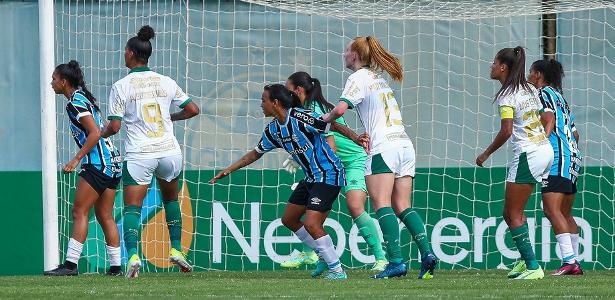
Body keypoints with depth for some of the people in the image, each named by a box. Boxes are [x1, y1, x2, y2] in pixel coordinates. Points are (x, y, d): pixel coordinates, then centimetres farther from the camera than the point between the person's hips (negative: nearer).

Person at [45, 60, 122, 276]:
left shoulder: (76, 102, -11)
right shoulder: (83, 97, 18)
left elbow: (95, 133, -19)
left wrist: (76, 160, -18)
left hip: (98, 163, -10)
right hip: (112, 163, 10)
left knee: (80, 212, -9)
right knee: (105, 216, 10)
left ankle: (71, 264, -14)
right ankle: (115, 266, 9)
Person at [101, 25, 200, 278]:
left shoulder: (121, 87, -6)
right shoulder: (166, 82, 4)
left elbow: (114, 127, -7)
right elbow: (193, 110, 7)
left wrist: (101, 134, 14)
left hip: (139, 154, -4)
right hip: (169, 151, 4)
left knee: (132, 208, -3)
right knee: (171, 199, 25)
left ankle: (133, 255, -22)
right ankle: (176, 249, 21)